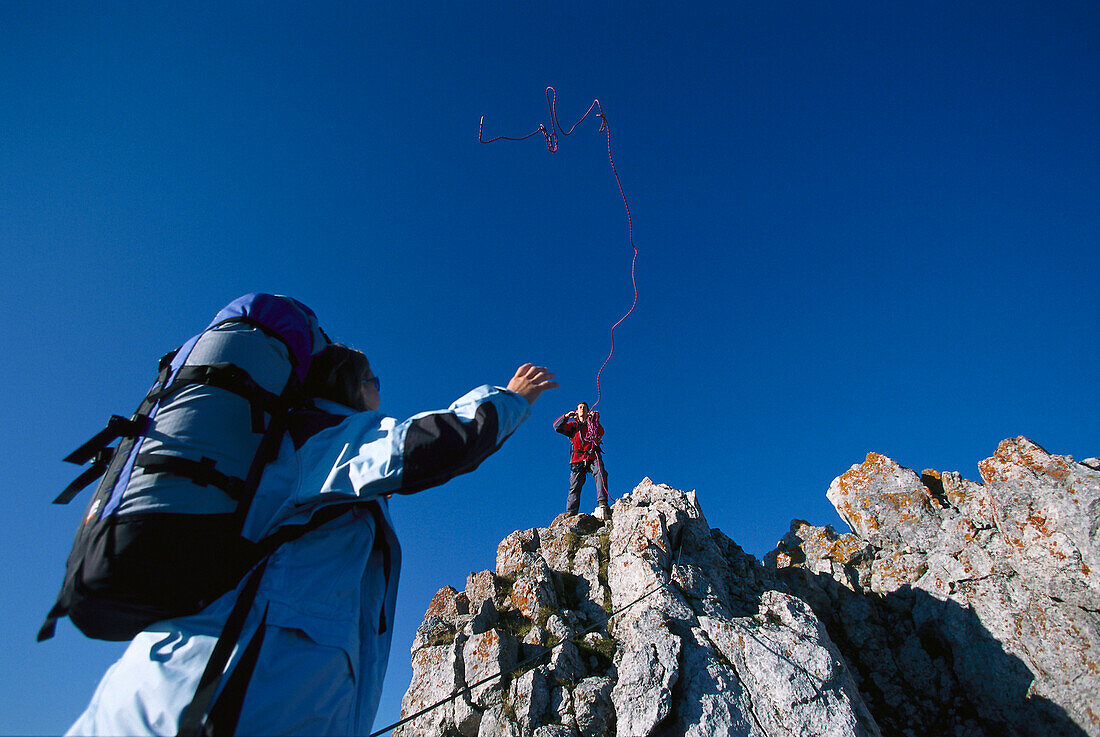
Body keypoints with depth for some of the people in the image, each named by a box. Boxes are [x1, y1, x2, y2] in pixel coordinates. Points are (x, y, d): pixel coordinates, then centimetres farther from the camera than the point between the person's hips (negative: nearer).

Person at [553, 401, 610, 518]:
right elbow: (557, 426, 6)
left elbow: (601, 433, 0)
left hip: (593, 457, 0)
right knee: (574, 487, -8)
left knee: (600, 475, -28)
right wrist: (566, 416, -8)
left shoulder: (592, 424, 19)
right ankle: (570, 514, -11)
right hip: (578, 459, 0)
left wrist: (594, 420, -13)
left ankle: (602, 503, -35)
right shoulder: (573, 425, 21)